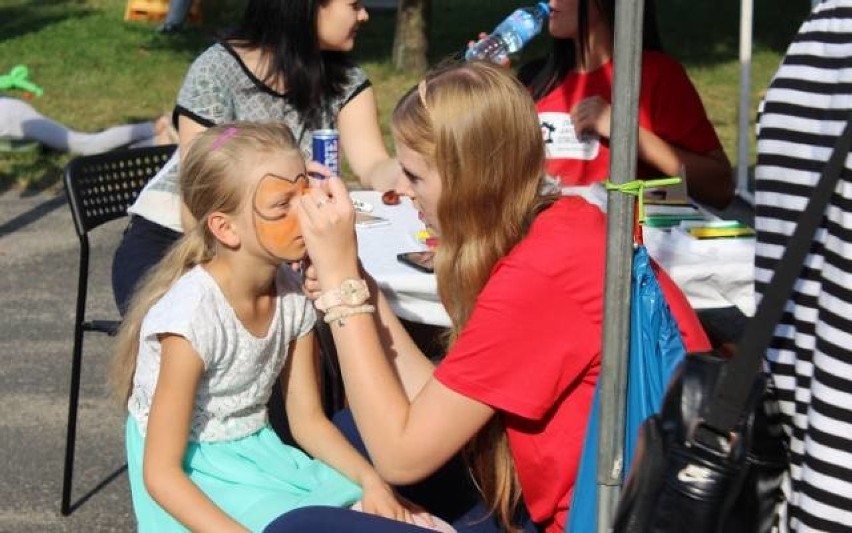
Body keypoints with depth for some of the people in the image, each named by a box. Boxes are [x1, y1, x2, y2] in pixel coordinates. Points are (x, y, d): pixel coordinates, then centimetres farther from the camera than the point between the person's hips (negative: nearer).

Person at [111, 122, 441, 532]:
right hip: (193, 487, -7)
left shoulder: (292, 295, -5)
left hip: (260, 458, 7)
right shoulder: (193, 315, -25)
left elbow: (308, 418, 6)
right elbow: (160, 472, -22)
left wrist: (369, 479, -9)